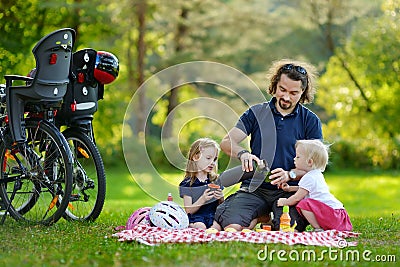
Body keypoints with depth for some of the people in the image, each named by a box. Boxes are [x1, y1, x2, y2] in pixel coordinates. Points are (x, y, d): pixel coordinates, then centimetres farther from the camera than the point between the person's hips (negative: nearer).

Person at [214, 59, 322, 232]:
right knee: (233, 227, -26)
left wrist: (290, 175, -20)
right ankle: (261, 216, 6)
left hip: (289, 190, -1)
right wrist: (242, 154, -22)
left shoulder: (310, 121, 6)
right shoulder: (256, 113, 11)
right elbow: (226, 143, 2)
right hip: (254, 188, 1)